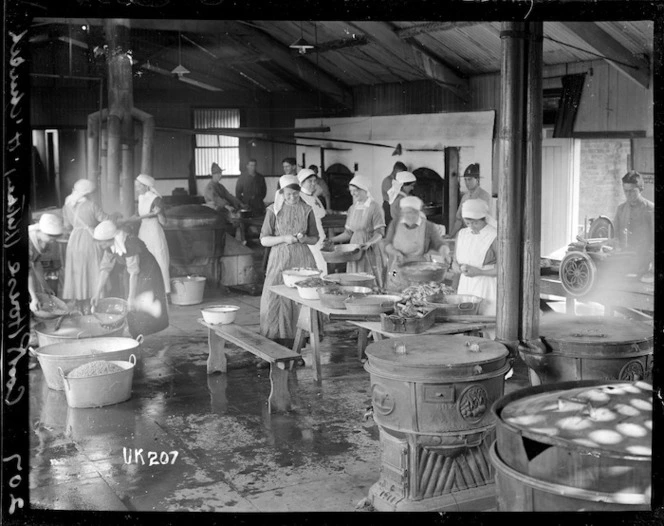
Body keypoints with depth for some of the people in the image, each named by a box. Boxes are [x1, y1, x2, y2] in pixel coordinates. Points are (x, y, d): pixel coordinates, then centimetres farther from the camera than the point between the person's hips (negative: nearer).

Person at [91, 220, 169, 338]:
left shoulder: (130, 245, -32)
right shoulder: (110, 246, -7)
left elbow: (134, 273, -29)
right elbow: (105, 268, -2)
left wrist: (131, 298, -25)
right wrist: (98, 292, -5)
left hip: (148, 274, -8)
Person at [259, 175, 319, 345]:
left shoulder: (306, 210, 5)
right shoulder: (274, 210, 1)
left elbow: (315, 239, 13)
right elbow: (264, 240, -1)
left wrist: (304, 238, -9)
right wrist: (284, 238, -15)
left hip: (302, 259, 1)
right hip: (280, 259, -1)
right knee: (276, 298, -5)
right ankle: (276, 339, 3)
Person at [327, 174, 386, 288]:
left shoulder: (375, 208, -6)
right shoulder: (352, 209, 13)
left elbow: (379, 233, -10)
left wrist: (369, 243, -27)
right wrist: (332, 240, 3)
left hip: (370, 253, -6)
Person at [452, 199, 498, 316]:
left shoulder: (494, 237, -8)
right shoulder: (461, 234, 9)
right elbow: (455, 263, 15)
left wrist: (479, 272, -15)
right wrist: (462, 268, -8)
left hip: (487, 289, -5)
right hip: (465, 287, 5)